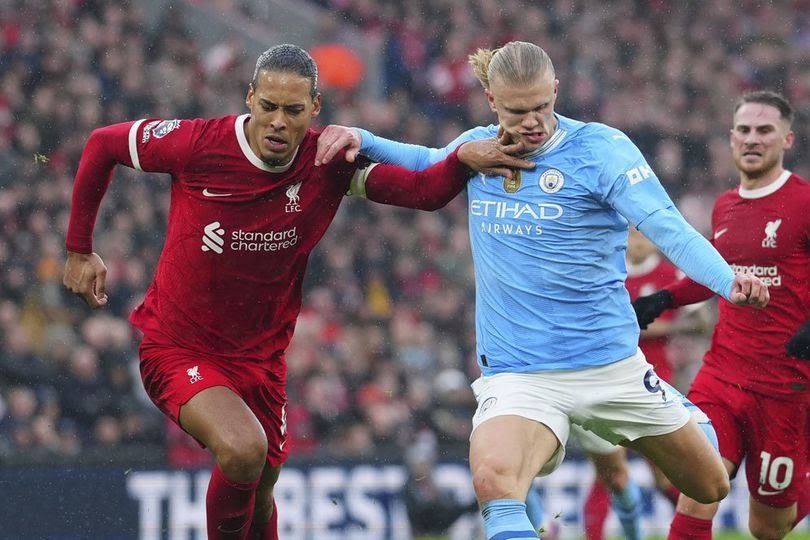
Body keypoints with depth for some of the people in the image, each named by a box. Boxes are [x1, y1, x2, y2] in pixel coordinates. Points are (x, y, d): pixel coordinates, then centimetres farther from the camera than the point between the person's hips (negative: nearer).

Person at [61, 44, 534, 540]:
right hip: (178, 348, -4)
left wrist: (465, 157, -40)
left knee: (260, 492, 16)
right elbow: (102, 145, -3)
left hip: (260, 356, 4)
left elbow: (425, 191, -18)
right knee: (242, 449, -29)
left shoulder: (329, 162, -11)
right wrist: (80, 251, 3)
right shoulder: (198, 144, -18)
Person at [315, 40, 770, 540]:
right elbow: (426, 162, 29)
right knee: (494, 481, -33)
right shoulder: (478, 147, 4)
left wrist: (728, 280, -39)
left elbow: (670, 229, -21)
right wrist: (361, 140, 12)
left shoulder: (601, 148, -9)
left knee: (712, 490, 15)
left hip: (610, 364, -1)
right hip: (516, 374, 1)